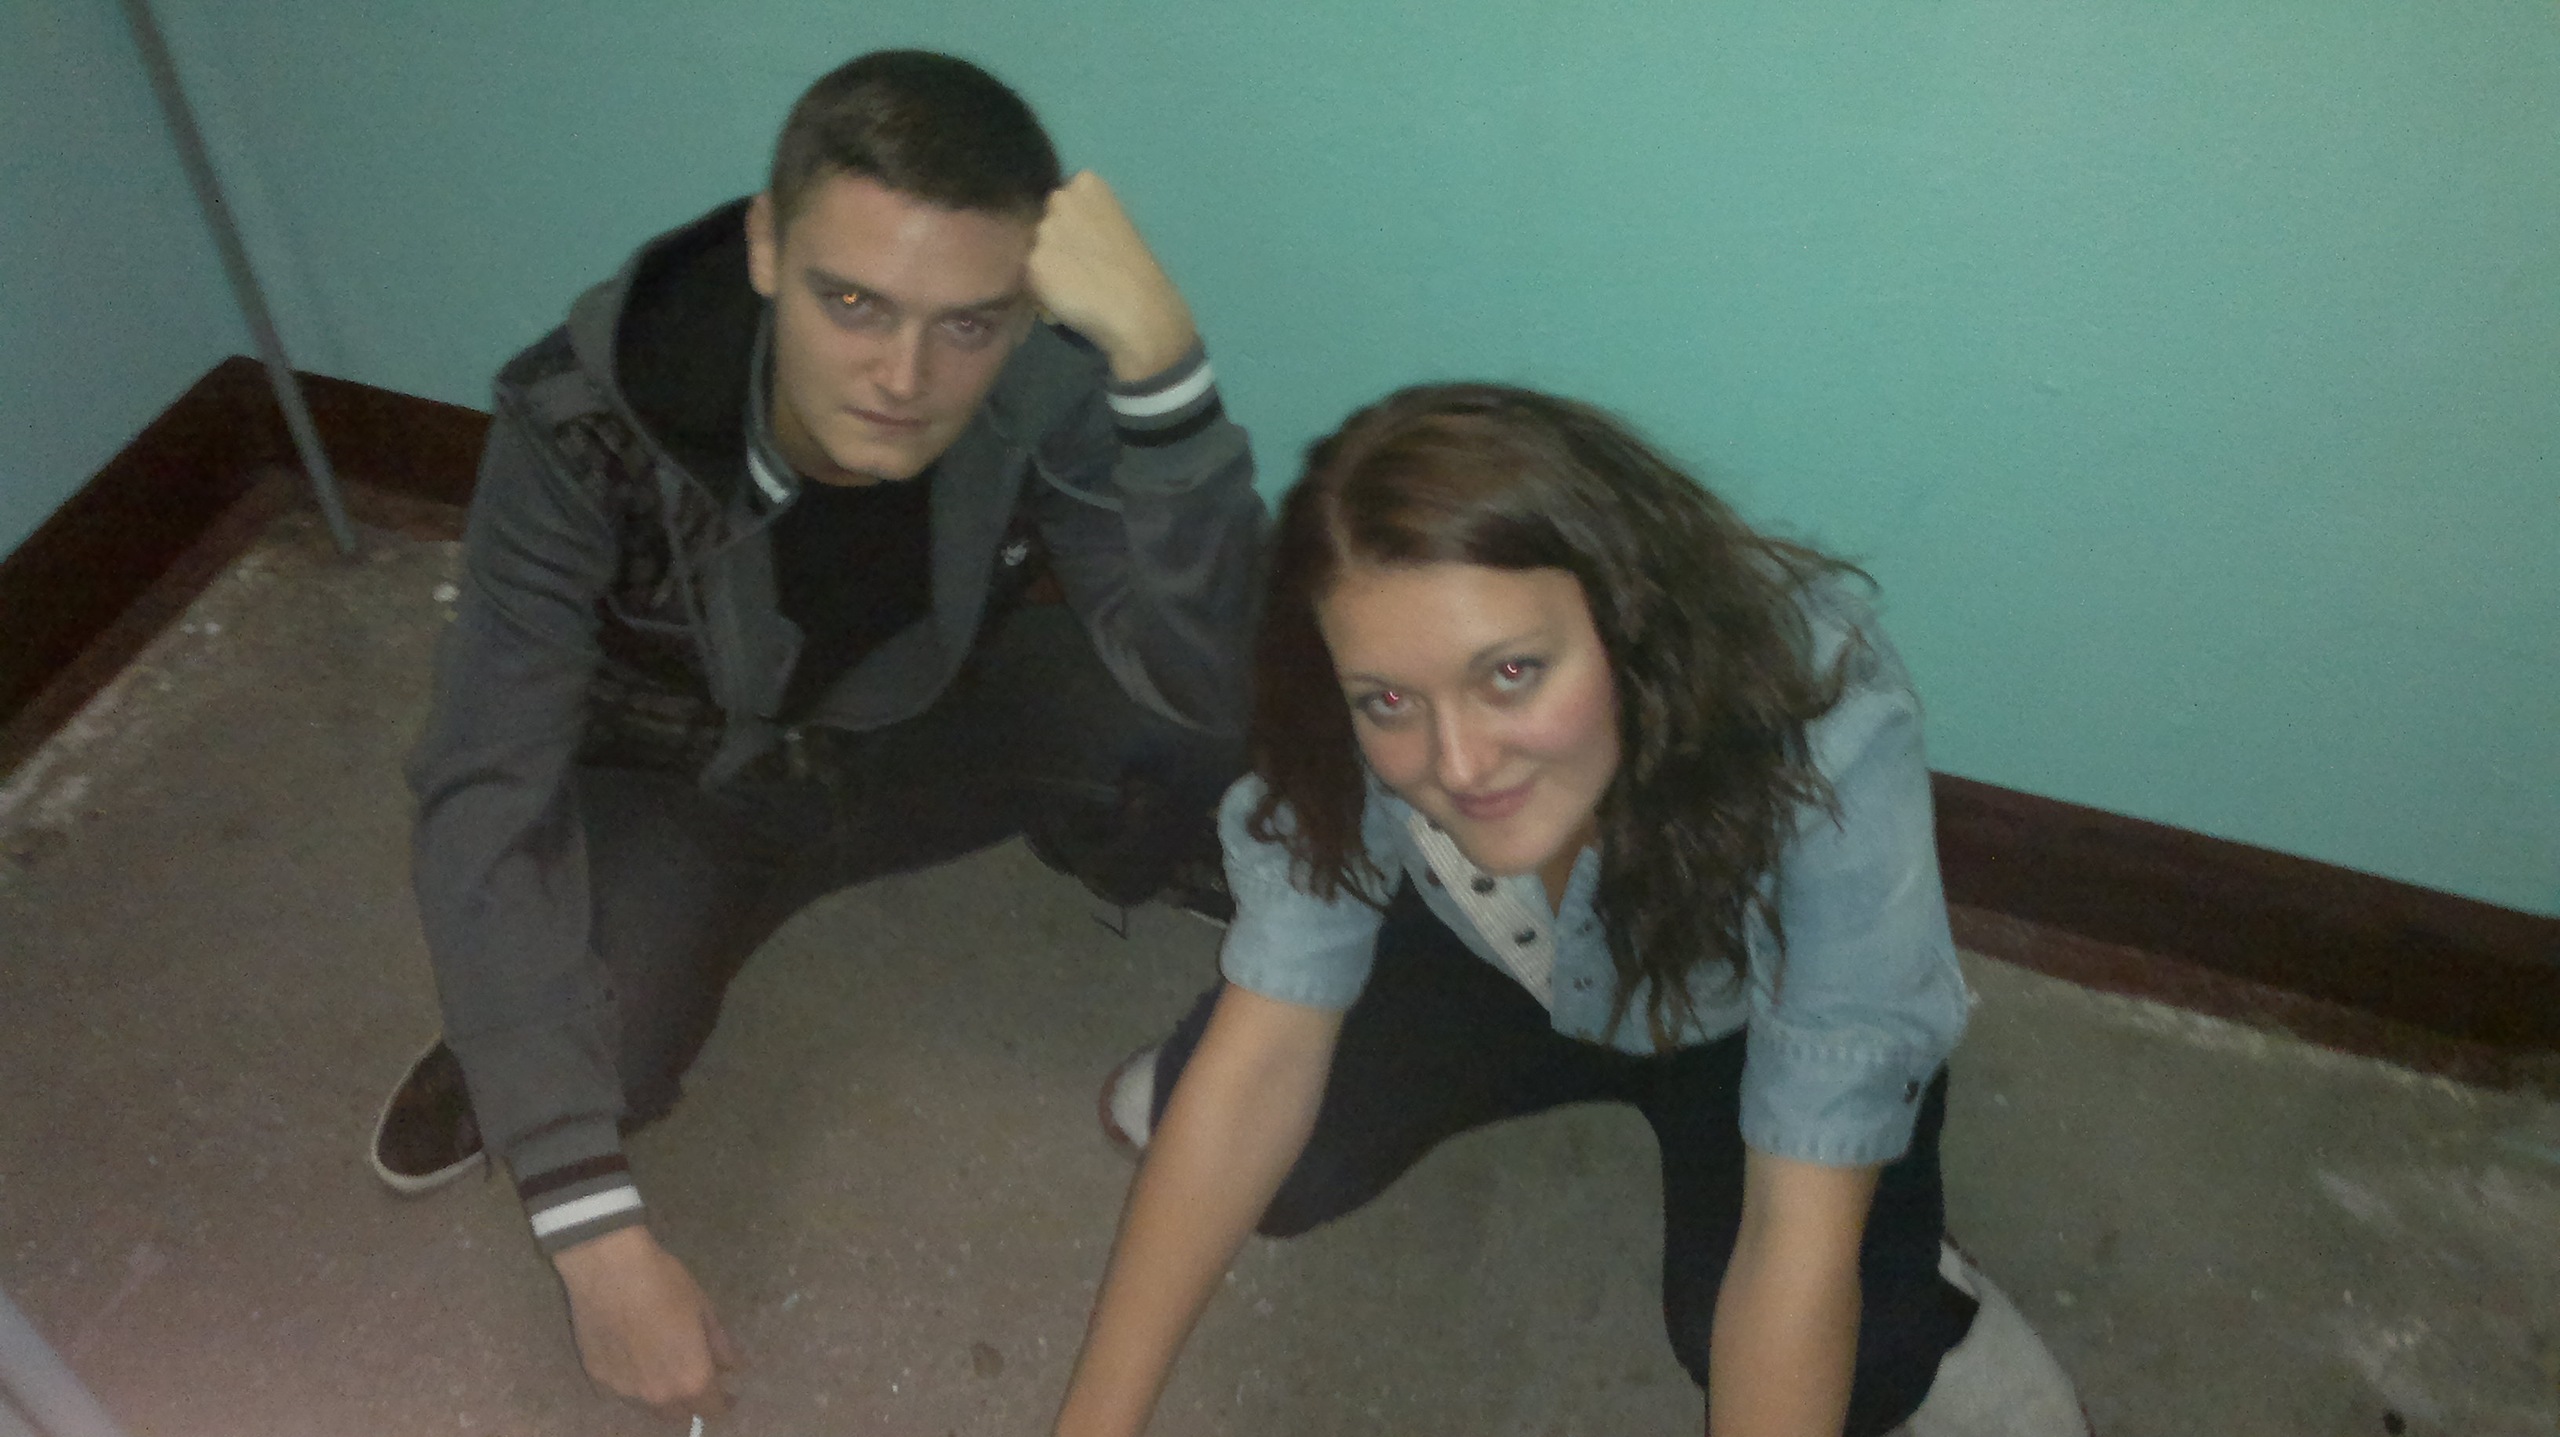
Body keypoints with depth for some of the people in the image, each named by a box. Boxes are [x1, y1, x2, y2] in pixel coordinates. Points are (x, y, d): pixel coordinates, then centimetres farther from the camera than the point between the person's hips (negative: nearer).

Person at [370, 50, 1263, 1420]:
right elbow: (486, 806, -34)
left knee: (1252, 711, -27)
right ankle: (506, 1033, 9)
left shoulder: (1047, 377, -30)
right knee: (599, 1070, -31)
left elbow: (1219, 678, -38)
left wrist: (1157, 352, -52)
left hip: (932, 726, 1)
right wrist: (600, 1235, -41)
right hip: (688, 774, -1)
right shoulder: (588, 423, -33)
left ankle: (1124, 862, 10)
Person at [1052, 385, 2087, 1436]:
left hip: (1761, 1023, -3)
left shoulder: (1828, 735, -41)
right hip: (1507, 973, 3)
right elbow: (1262, 1056, -25)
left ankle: (1919, 1303, 5)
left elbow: (1800, 1233, -38)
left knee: (1794, 1347, -28)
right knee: (1278, 1163, -19)